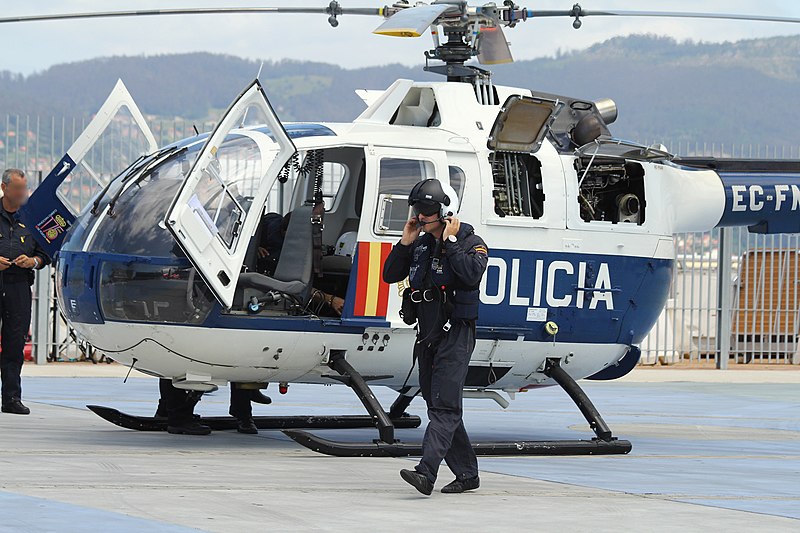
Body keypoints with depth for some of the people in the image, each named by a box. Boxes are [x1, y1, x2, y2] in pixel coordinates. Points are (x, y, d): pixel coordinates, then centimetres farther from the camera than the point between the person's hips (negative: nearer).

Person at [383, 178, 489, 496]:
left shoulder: (471, 243, -5)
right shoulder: (421, 245, 12)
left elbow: (471, 274, -24)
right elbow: (390, 275, 12)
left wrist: (451, 242, -17)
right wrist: (405, 243, 1)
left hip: (456, 335, -8)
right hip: (428, 335, 8)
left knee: (444, 407, -16)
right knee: (438, 406, 9)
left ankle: (426, 474, -29)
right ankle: (467, 474, 18)